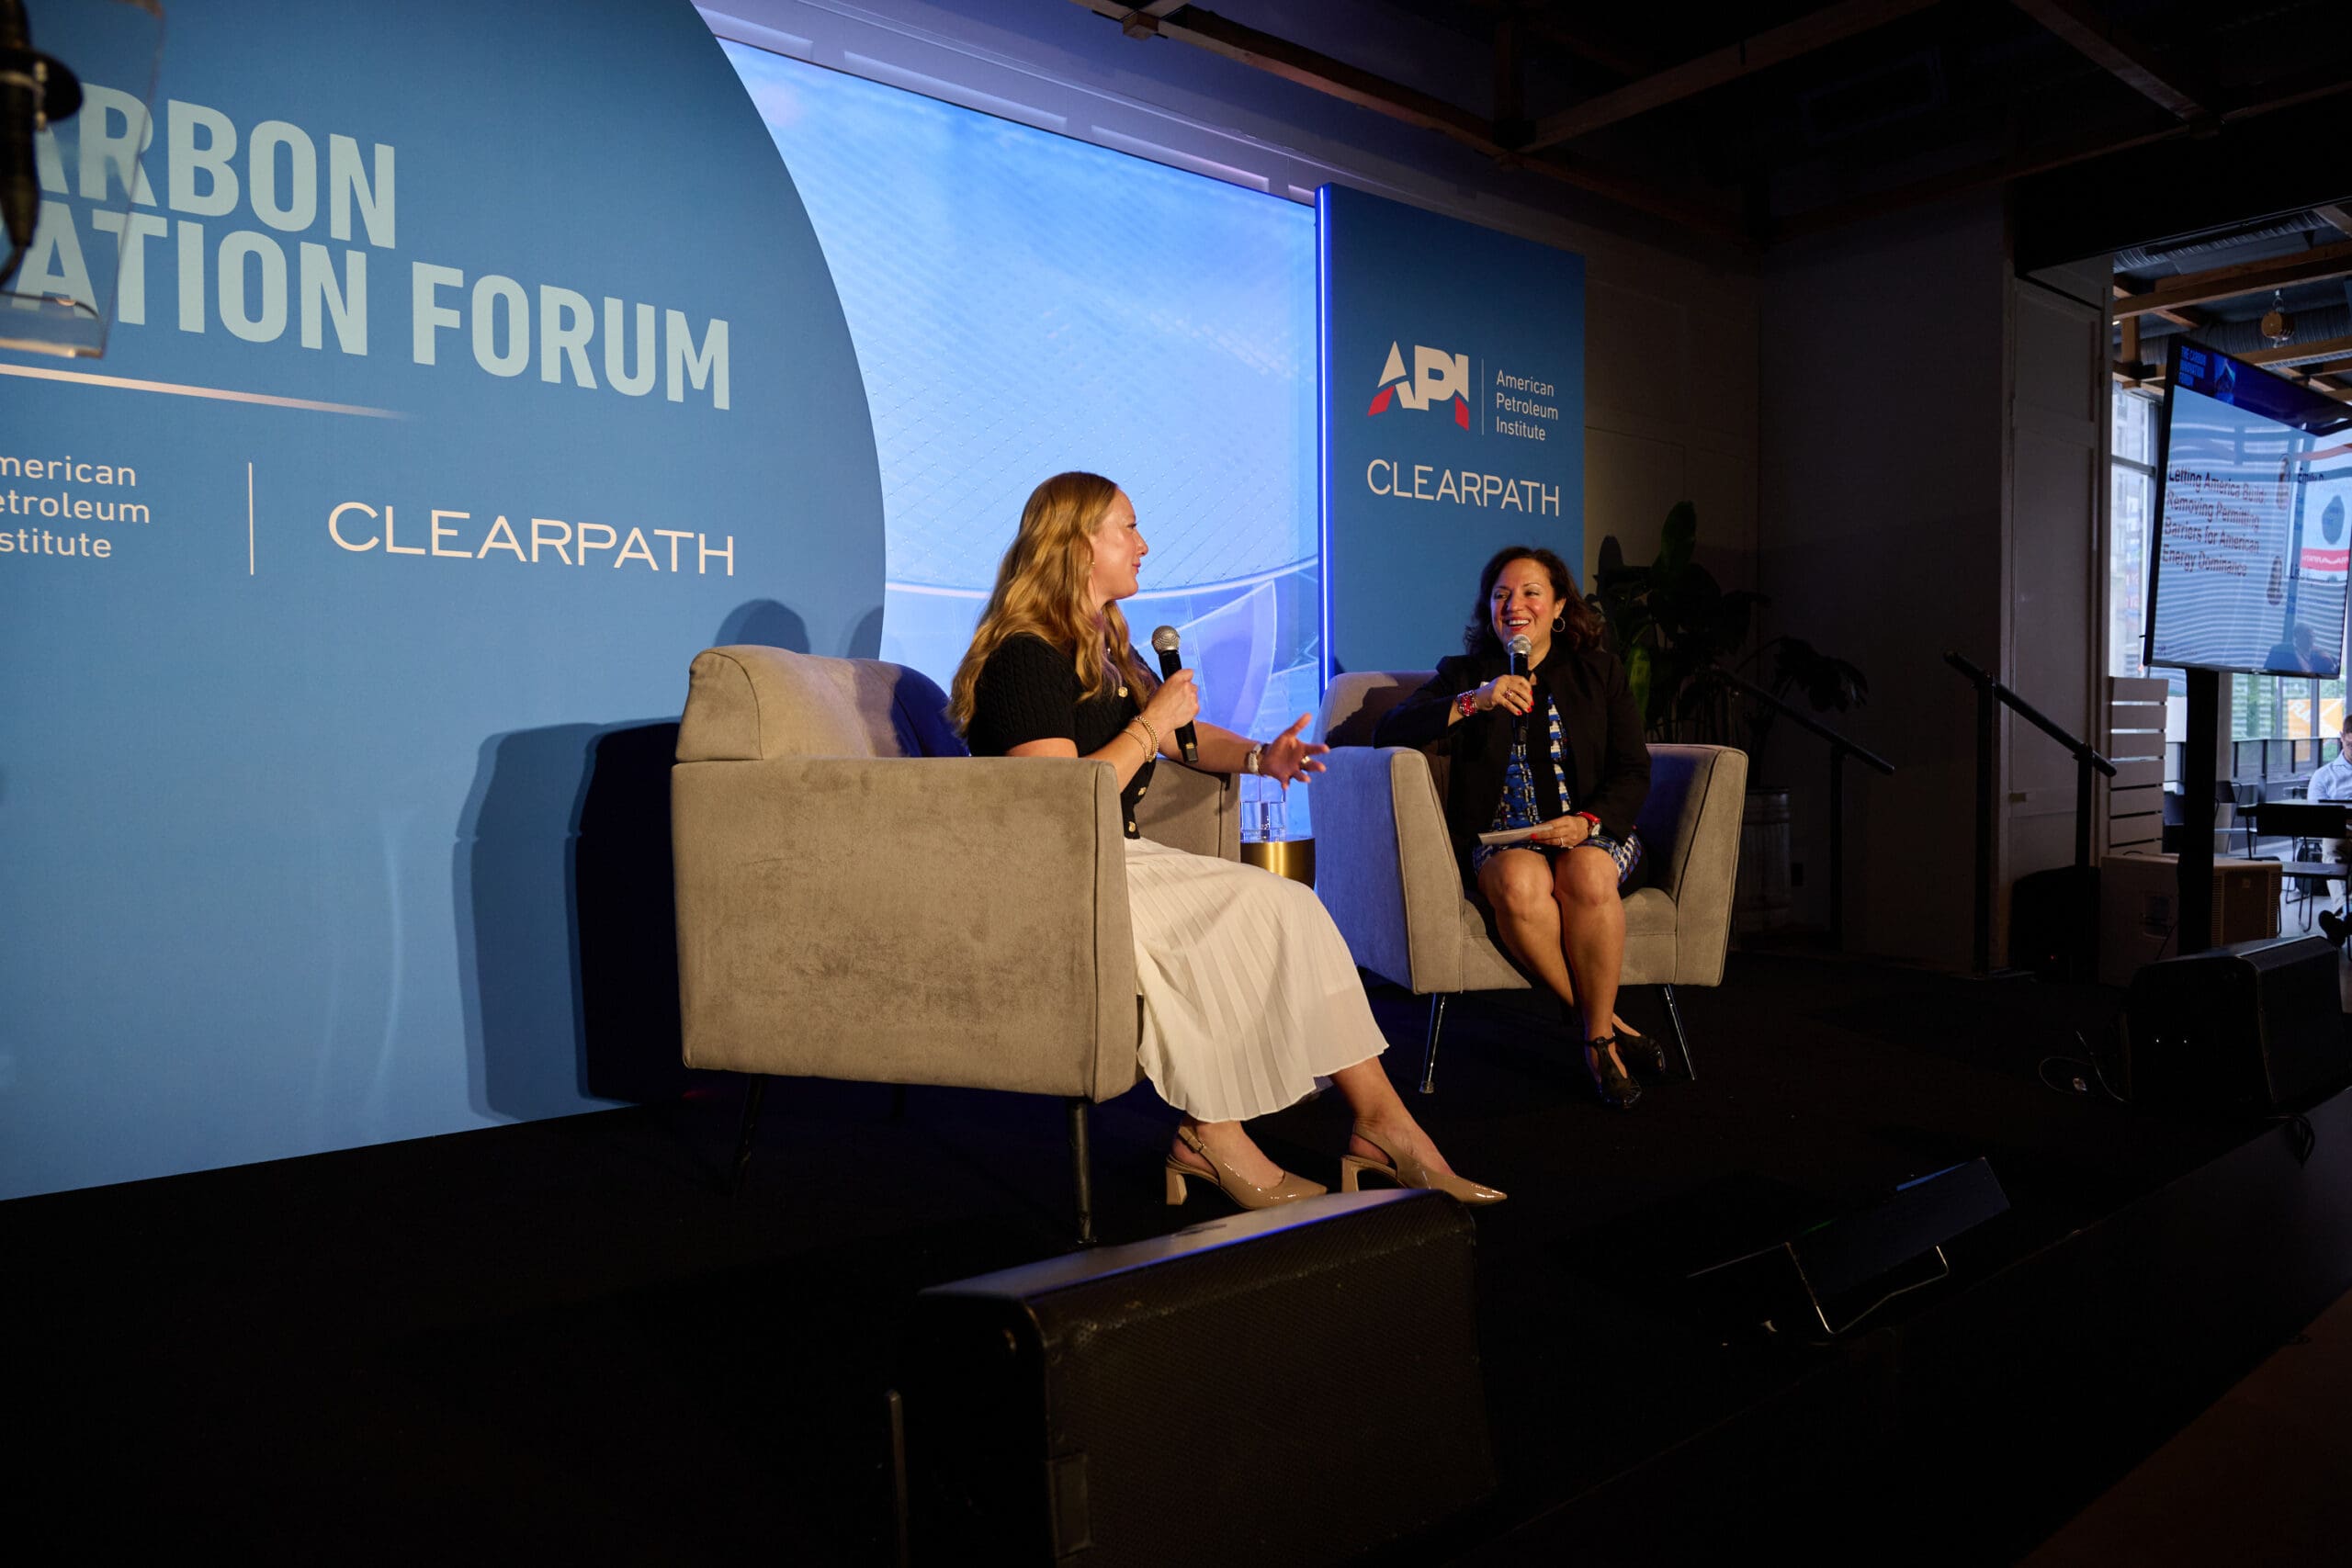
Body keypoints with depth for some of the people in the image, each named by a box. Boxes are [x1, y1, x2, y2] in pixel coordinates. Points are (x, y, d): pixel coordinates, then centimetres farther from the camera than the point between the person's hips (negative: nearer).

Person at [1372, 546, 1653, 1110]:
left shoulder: (1599, 671, 13)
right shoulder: (1463, 673, 12)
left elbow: (1633, 771, 6)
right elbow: (1388, 731, -4)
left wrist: (1589, 821, -15)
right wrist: (1472, 701, -17)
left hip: (1590, 834, 1)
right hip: (1499, 839, 0)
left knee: (1587, 874, -35)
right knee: (1520, 882, -36)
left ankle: (1596, 1036, -17)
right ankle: (1605, 1022, -17)